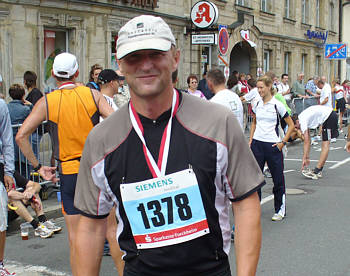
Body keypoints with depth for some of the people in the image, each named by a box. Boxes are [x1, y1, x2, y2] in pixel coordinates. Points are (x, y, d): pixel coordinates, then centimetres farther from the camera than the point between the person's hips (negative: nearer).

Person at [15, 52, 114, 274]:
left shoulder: (47, 102, 0)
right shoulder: (92, 94, -1)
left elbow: (21, 136, -5)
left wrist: (38, 167, 0)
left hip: (69, 172, 0)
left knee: (75, 235, 8)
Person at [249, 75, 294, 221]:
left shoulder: (277, 105, -7)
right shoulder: (257, 105, 7)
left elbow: (291, 125, -2)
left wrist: (283, 142, -8)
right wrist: (251, 139, 11)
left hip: (273, 145, -4)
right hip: (257, 144, 5)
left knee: (278, 179, 3)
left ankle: (280, 210, 16)